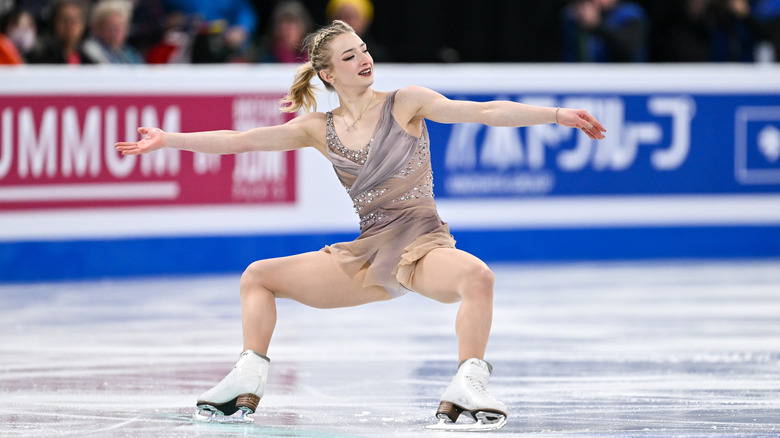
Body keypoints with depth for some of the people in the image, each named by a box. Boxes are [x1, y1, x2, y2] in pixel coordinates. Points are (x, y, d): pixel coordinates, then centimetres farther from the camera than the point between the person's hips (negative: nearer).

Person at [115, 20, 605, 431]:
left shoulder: (405, 103, -1)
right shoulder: (320, 129, 8)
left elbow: (484, 112, -9)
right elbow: (240, 141, 9)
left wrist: (555, 114, -19)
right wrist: (167, 139, 6)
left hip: (422, 245, -4)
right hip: (366, 255, 5)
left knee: (477, 276, -39)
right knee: (258, 276, 5)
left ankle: (466, 390, -36)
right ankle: (246, 385, 2)